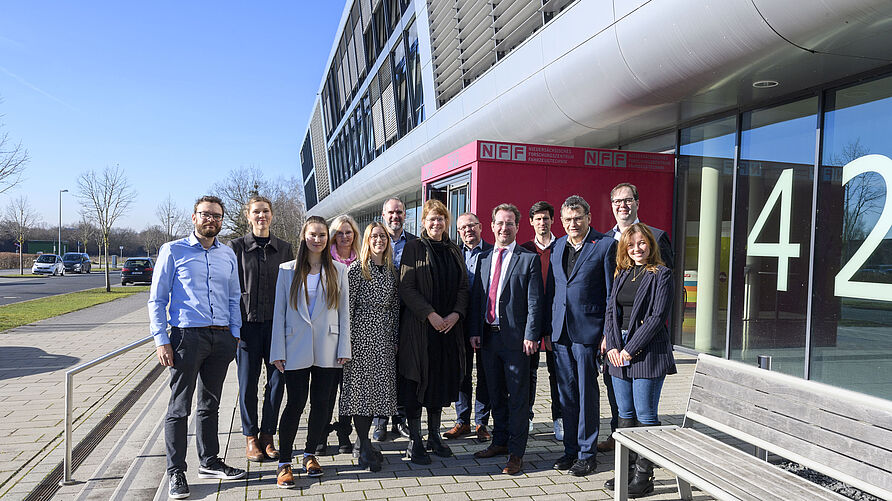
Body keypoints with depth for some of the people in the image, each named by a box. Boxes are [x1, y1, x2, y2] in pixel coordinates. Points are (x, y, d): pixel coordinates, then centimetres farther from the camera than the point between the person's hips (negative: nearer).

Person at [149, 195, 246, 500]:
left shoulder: (228, 255, 13)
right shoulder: (173, 251, 2)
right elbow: (157, 299, -1)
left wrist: (234, 334, 9)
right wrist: (161, 340, -8)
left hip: (222, 338, 4)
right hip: (188, 337, -4)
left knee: (210, 404, 15)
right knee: (180, 406, 0)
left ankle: (209, 462, 27)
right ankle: (175, 473, 11)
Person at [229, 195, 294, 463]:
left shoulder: (284, 248, 8)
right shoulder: (237, 247, 1)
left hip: (278, 323, 2)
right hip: (248, 323, -2)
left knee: (277, 380, 4)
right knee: (248, 382, 4)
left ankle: (268, 435, 20)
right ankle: (250, 438, 20)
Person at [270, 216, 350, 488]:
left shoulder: (339, 270, 7)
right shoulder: (288, 270, 4)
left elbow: (344, 310, 6)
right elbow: (279, 312, 3)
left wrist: (344, 348, 0)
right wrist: (278, 351, -2)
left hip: (327, 350, 2)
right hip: (296, 350, -1)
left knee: (321, 403, 7)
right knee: (295, 403, -2)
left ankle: (310, 453, 26)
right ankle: (284, 463, 11)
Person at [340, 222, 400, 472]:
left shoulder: (391, 270, 11)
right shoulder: (357, 269, -5)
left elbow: (395, 306, 14)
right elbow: (347, 305, -7)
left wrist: (396, 338, 10)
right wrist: (346, 339, -10)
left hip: (384, 336, 5)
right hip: (361, 332, -5)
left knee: (378, 387, 7)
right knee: (361, 386, -3)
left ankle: (365, 442, 19)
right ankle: (365, 448, 4)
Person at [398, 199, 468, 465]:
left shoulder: (454, 251, 12)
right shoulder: (414, 248, -2)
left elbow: (463, 287, 11)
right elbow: (406, 287, -9)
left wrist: (456, 314, -6)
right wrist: (430, 314, -17)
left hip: (449, 325, 5)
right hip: (419, 327, -5)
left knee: (442, 380, 10)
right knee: (417, 382, -1)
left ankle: (434, 436, 23)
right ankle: (414, 441, 10)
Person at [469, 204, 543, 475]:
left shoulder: (529, 259, -2)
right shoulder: (484, 258, 12)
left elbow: (535, 301, -7)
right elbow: (476, 298, 12)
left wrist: (531, 336, -14)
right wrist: (475, 331, 5)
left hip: (515, 338, -5)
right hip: (488, 336, 5)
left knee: (518, 396, 3)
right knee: (496, 394, 16)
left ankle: (516, 452, 12)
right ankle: (500, 441, 30)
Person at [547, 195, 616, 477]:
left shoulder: (605, 245, -5)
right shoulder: (557, 247, 13)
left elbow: (612, 293, -5)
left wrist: (607, 333, -9)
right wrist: (548, 327, 11)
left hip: (587, 330, -5)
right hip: (560, 331, 5)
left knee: (586, 393, 2)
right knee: (566, 393, 11)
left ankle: (587, 453, 15)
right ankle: (570, 449, 24)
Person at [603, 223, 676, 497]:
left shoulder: (661, 274, -5)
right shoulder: (621, 274, 14)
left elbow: (658, 317, -12)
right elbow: (610, 311, 11)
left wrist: (631, 349, -14)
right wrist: (613, 346, -3)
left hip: (648, 351, -6)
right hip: (619, 351, 6)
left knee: (645, 414, 0)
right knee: (626, 414, 11)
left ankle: (644, 476, 11)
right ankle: (626, 471, 21)